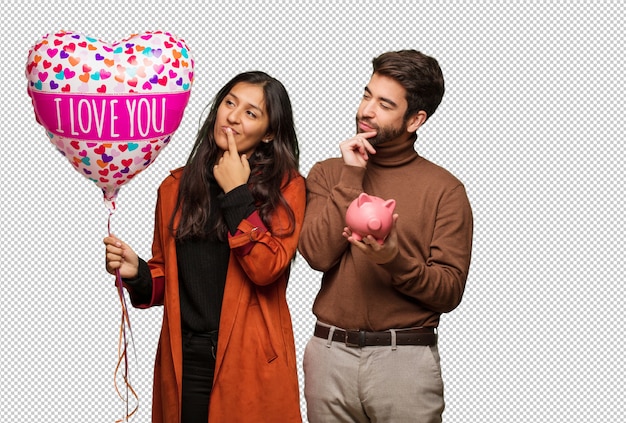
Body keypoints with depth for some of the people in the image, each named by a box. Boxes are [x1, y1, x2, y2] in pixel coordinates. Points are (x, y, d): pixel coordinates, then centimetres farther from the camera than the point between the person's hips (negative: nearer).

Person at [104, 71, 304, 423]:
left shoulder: (286, 187, -1)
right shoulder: (176, 186, 9)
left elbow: (267, 269, -15)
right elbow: (166, 279, 15)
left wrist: (236, 194, -12)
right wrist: (136, 273, -6)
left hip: (252, 364, -3)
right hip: (184, 362, 3)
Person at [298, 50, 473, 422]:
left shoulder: (444, 189, -1)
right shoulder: (328, 174, 7)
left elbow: (450, 291, -6)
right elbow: (318, 254, -8)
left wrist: (396, 260, -23)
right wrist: (352, 176, -9)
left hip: (407, 360, -2)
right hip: (331, 353, 2)